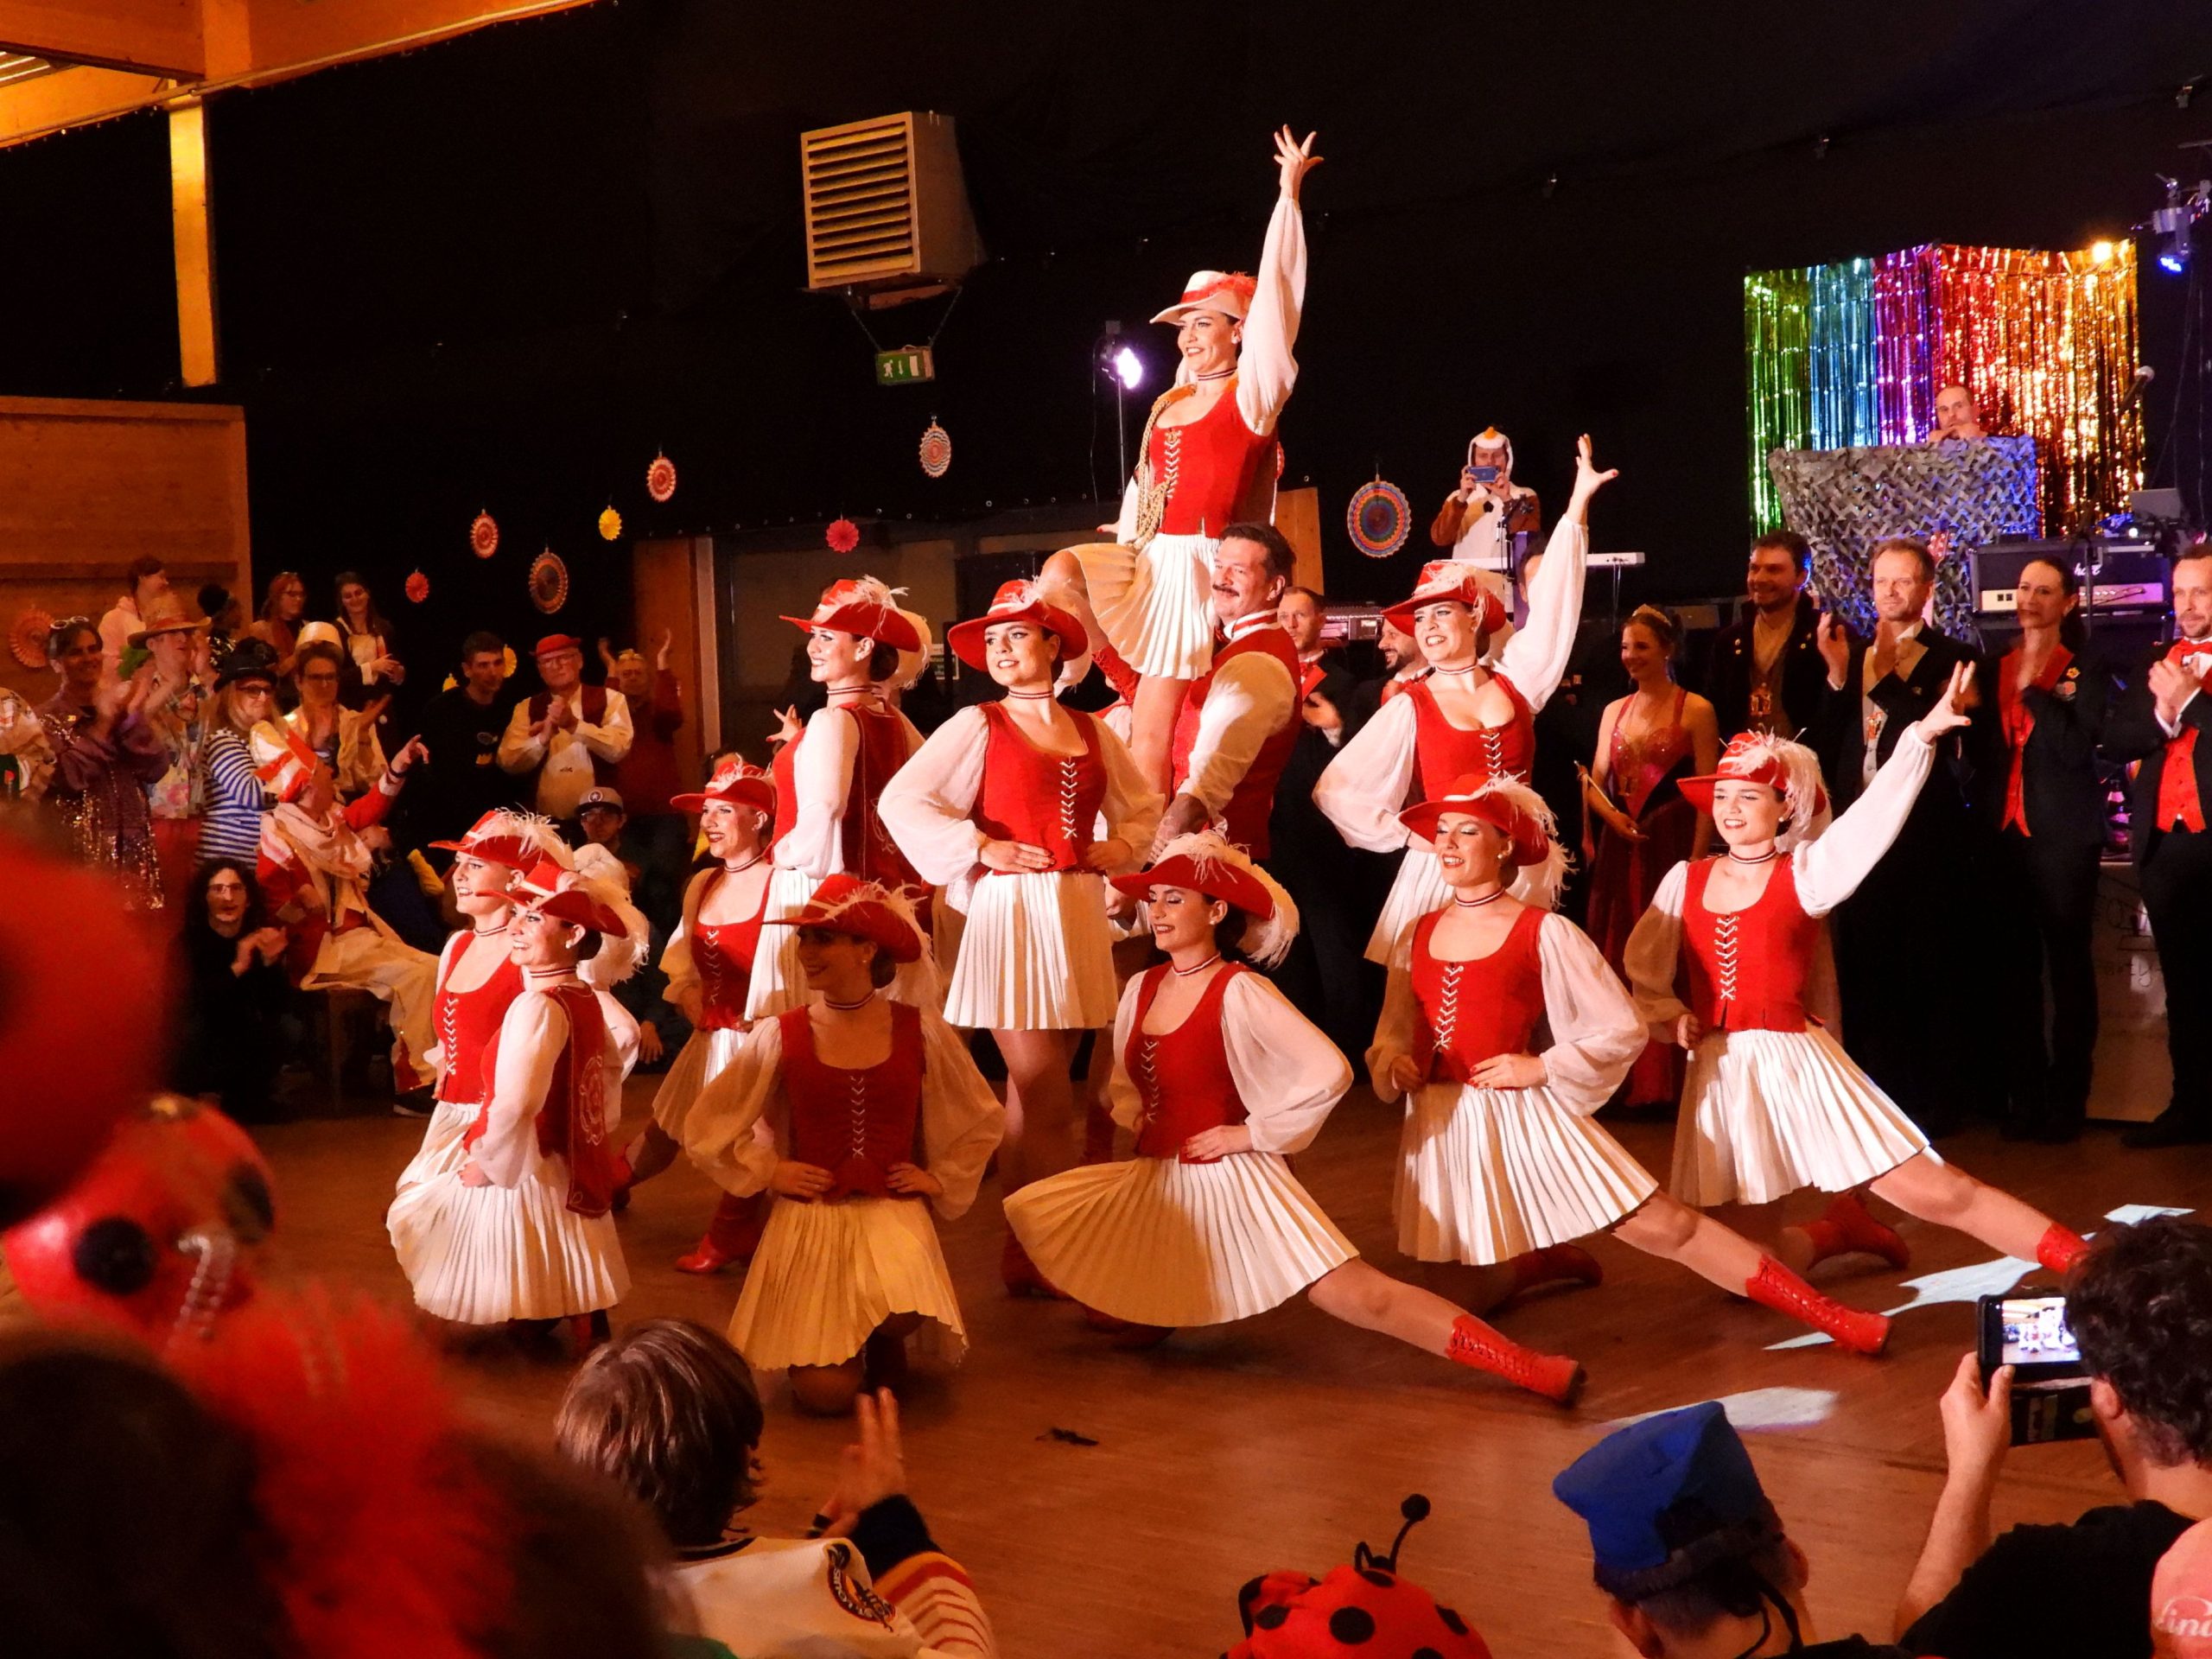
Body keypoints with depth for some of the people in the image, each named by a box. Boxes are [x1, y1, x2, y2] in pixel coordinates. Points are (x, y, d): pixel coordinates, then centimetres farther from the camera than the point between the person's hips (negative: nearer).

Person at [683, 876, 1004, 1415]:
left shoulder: (921, 1031, -1)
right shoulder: (780, 1035, -3)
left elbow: (984, 1119, 14)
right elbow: (706, 1128, 7)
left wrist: (940, 1178, 5)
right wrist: (767, 1171, 0)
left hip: (893, 1217, 0)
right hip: (808, 1224, 0)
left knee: (899, 1309, -34)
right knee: (825, 1394, -12)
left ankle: (884, 1344, 6)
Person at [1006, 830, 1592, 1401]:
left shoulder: (1240, 992, -14)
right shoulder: (1142, 988, 6)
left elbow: (1329, 1073, -23)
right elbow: (1125, 1084, 24)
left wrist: (1252, 1133, -17)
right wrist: (1132, 1115, 3)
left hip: (1229, 1183, -7)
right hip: (1153, 1181, 7)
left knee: (1363, 1298, -17)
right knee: (1032, 1219, 3)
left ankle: (1532, 1370, -18)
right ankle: (1141, 1315, 21)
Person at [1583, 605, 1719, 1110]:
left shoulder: (1695, 710, -4)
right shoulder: (1614, 711, 13)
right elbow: (1595, 781, 13)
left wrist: (1696, 860, -16)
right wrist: (1607, 815, -8)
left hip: (1669, 847, -5)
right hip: (1619, 850, 5)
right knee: (1616, 959, 6)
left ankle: (1664, 1081, 4)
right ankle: (1620, 1076, 14)